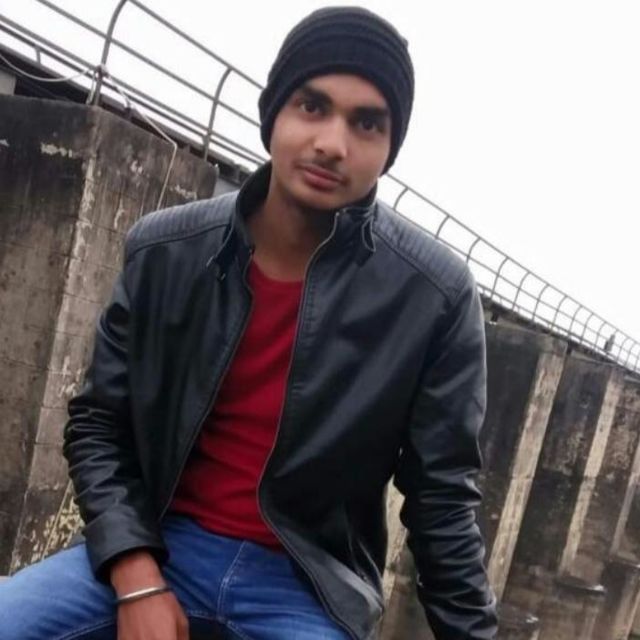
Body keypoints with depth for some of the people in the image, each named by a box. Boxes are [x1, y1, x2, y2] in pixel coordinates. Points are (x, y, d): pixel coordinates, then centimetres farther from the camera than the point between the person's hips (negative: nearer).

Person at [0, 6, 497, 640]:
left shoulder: (435, 295, -13)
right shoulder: (164, 250, -7)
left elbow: (441, 498, -5)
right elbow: (98, 423, 1)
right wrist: (136, 576, -10)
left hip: (309, 585, -1)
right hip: (157, 546, 2)